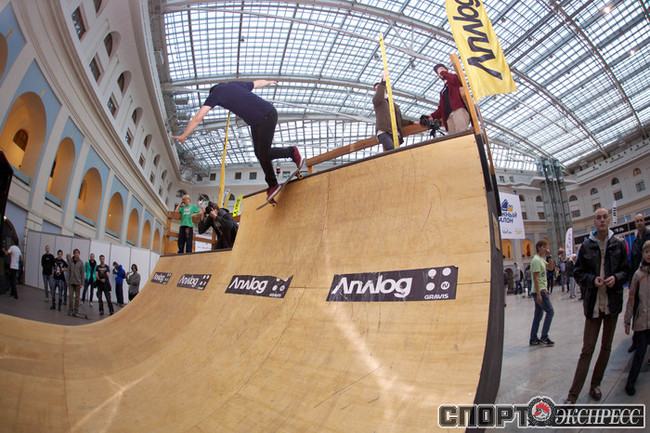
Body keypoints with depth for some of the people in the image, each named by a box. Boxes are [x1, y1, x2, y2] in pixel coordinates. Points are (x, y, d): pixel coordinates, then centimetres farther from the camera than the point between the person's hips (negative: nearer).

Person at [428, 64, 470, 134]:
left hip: (459, 109, -5)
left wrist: (443, 72, 13)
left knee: (461, 133, -28)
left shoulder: (455, 77, 24)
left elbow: (453, 79, -3)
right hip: (449, 116, 5)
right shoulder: (442, 92, 38)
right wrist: (433, 116, 9)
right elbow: (441, 108, 28)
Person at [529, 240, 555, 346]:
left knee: (538, 315, 10)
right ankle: (544, 337, -1)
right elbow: (535, 278, -19)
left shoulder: (541, 259, 15)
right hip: (539, 291, -10)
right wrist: (538, 294, -22)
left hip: (541, 290, 10)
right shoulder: (536, 260, -14)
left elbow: (551, 268, 23)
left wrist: (549, 256, 11)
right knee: (550, 312, -6)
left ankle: (533, 339, 14)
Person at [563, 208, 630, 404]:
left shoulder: (619, 244, 3)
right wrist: (592, 279, -15)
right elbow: (578, 272, 3)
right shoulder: (586, 245, -1)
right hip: (593, 303, -2)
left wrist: (616, 278, -12)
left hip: (612, 302, 2)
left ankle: (595, 384, 31)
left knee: (606, 347, 13)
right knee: (587, 349, -3)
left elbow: (626, 270, 9)